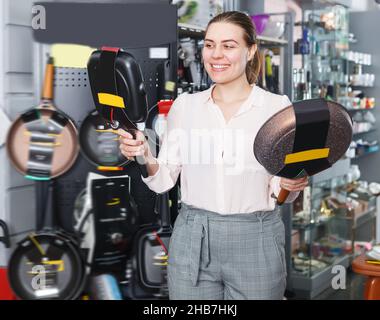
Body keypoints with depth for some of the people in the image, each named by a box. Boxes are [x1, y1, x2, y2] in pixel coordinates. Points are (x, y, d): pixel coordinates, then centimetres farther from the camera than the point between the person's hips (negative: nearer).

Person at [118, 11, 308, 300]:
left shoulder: (278, 106, -4)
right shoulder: (184, 105, 3)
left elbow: (281, 192, 1)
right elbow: (164, 181, 5)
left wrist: (289, 185, -20)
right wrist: (144, 158, -14)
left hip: (255, 243, -2)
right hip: (192, 242, 2)